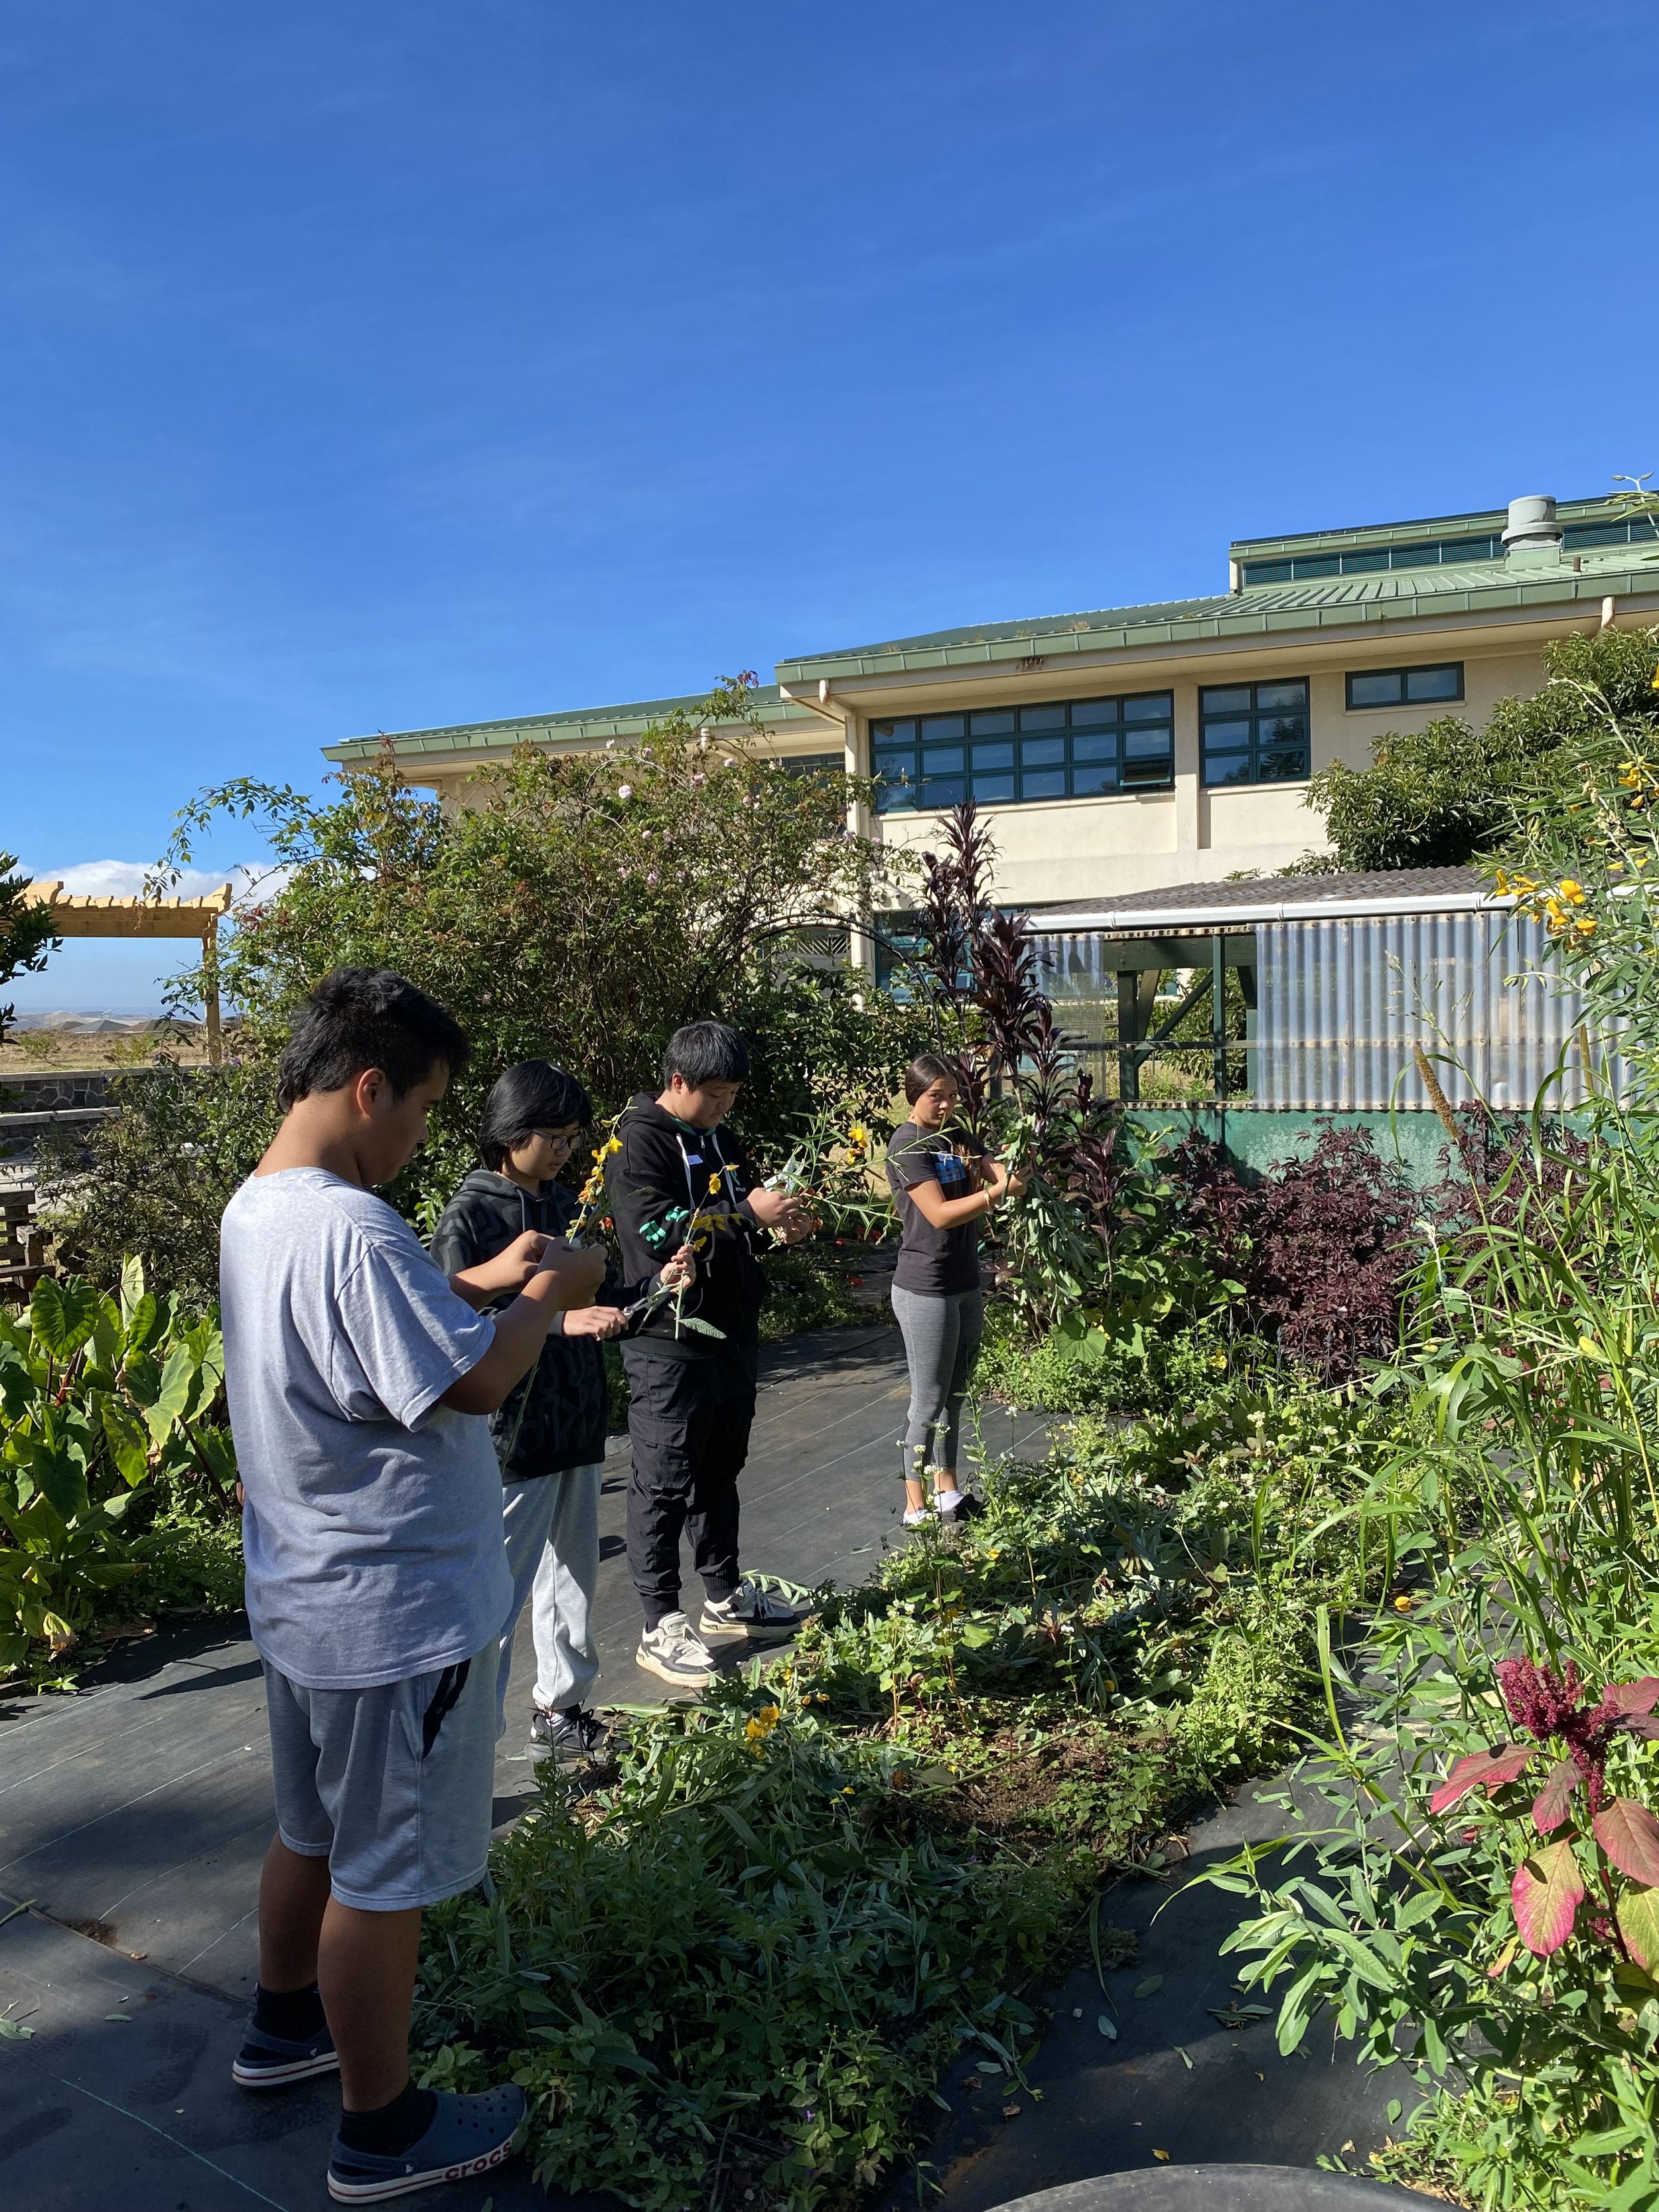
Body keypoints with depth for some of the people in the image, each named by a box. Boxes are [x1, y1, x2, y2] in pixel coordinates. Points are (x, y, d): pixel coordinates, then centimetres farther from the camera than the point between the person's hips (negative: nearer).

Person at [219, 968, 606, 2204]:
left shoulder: (257, 1209, 4)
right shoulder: (353, 1231, -29)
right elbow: (474, 1381, -26)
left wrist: (485, 1282, 7)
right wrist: (549, 1299, -10)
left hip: (307, 1596, 10)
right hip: (398, 1614, -10)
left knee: (315, 1830, 28)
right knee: (386, 1874, 8)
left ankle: (288, 2026, 49)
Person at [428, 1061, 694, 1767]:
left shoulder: (568, 1206, 9)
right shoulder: (470, 1217, -12)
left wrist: (657, 1283, -1)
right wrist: (557, 1320, -30)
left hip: (578, 1424, 7)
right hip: (511, 1436, -7)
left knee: (574, 1580, 18)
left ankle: (560, 1710, 34)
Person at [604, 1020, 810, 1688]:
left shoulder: (717, 1138, 13)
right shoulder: (639, 1142, -12)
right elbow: (656, 1228, -24)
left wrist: (779, 1225, 2)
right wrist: (746, 1212, -23)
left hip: (730, 1336, 9)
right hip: (670, 1344, -8)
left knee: (720, 1471, 19)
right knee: (664, 1484, 0)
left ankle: (725, 1598, 32)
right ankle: (661, 1627, 9)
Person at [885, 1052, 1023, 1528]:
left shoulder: (958, 1136, 10)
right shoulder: (907, 1145, -13)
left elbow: (996, 1170, -3)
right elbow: (940, 1214, -22)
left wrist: (1007, 1173, -25)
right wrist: (1000, 1191, -29)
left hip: (966, 1286, 8)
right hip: (925, 1291, -7)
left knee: (954, 1396, 16)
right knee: (928, 1402, 0)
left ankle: (949, 1493, 28)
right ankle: (916, 1509, 10)